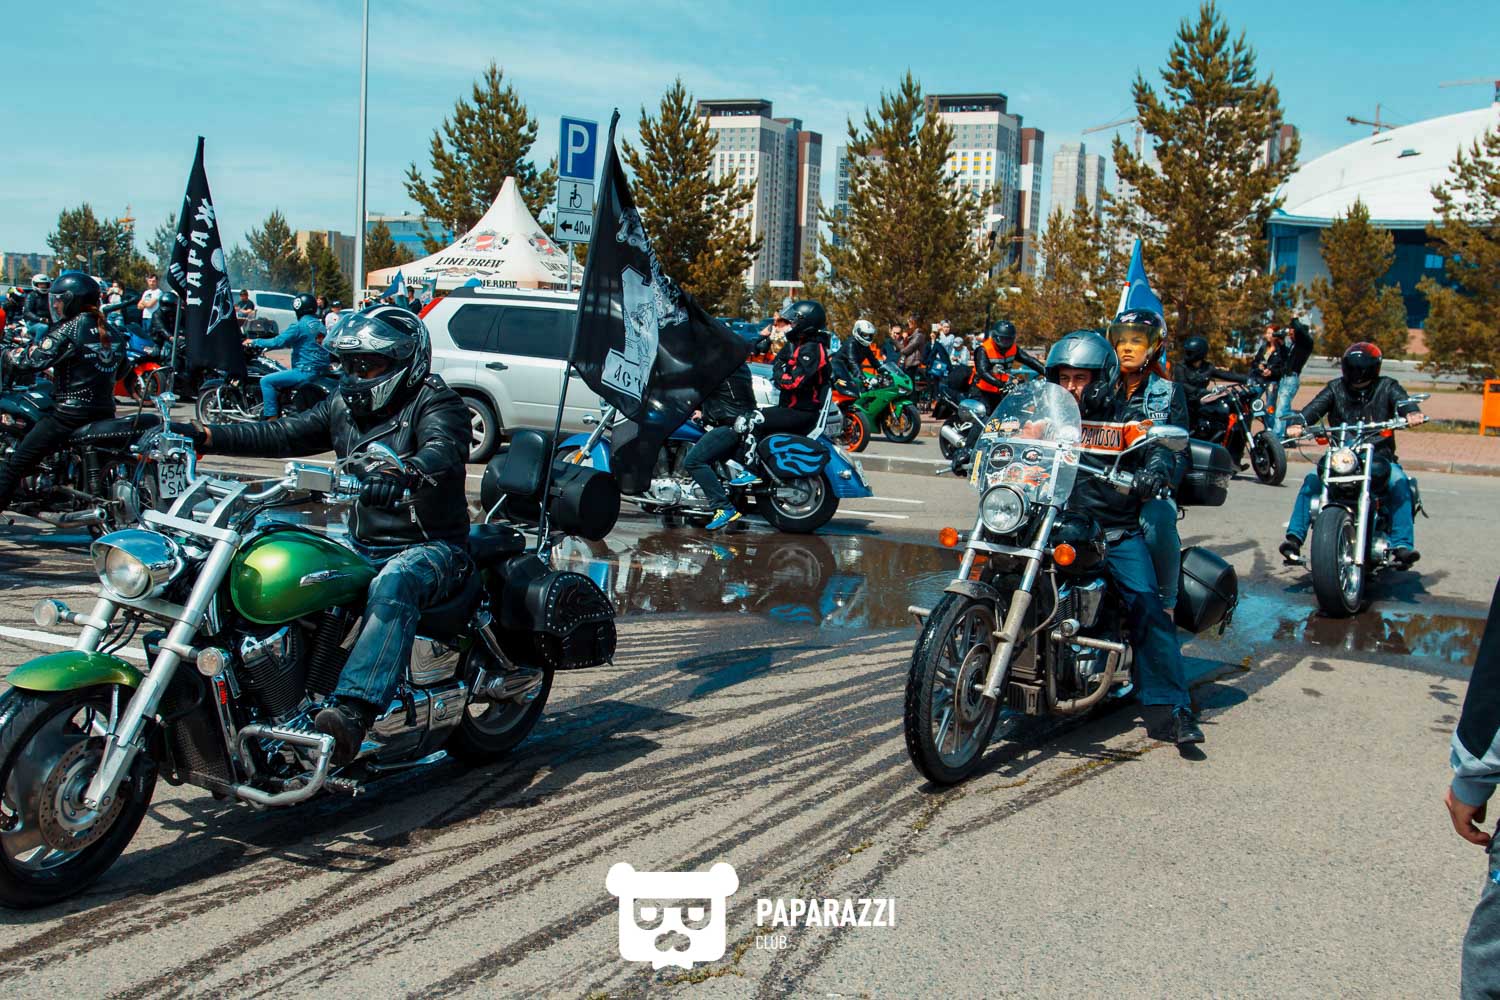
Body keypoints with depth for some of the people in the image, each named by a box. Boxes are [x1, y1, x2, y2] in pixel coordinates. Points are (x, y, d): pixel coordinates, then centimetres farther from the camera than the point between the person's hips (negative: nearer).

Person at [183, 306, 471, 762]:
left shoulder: (434, 401, -8)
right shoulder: (344, 406, 16)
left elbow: (445, 449, -29)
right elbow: (283, 435, 15)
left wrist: (405, 473, -52)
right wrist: (204, 435, 4)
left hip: (430, 547, -8)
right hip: (361, 546, 8)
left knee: (392, 588, -40)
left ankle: (352, 713, -51)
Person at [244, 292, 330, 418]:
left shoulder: (300, 326, -12)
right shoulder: (320, 325, 14)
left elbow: (278, 342, -17)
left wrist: (254, 342, -4)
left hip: (306, 371, -9)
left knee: (266, 381, -7)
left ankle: (272, 417, -13)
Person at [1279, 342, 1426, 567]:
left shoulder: (1386, 386, 8)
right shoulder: (1336, 388, 10)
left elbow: (1400, 399, -13)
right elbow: (1314, 408, -5)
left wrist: (1411, 412, -38)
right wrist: (1297, 422, -28)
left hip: (1379, 457, -1)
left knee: (1399, 482, -29)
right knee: (1311, 481, -23)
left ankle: (1402, 545, -31)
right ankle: (1294, 538, -26)